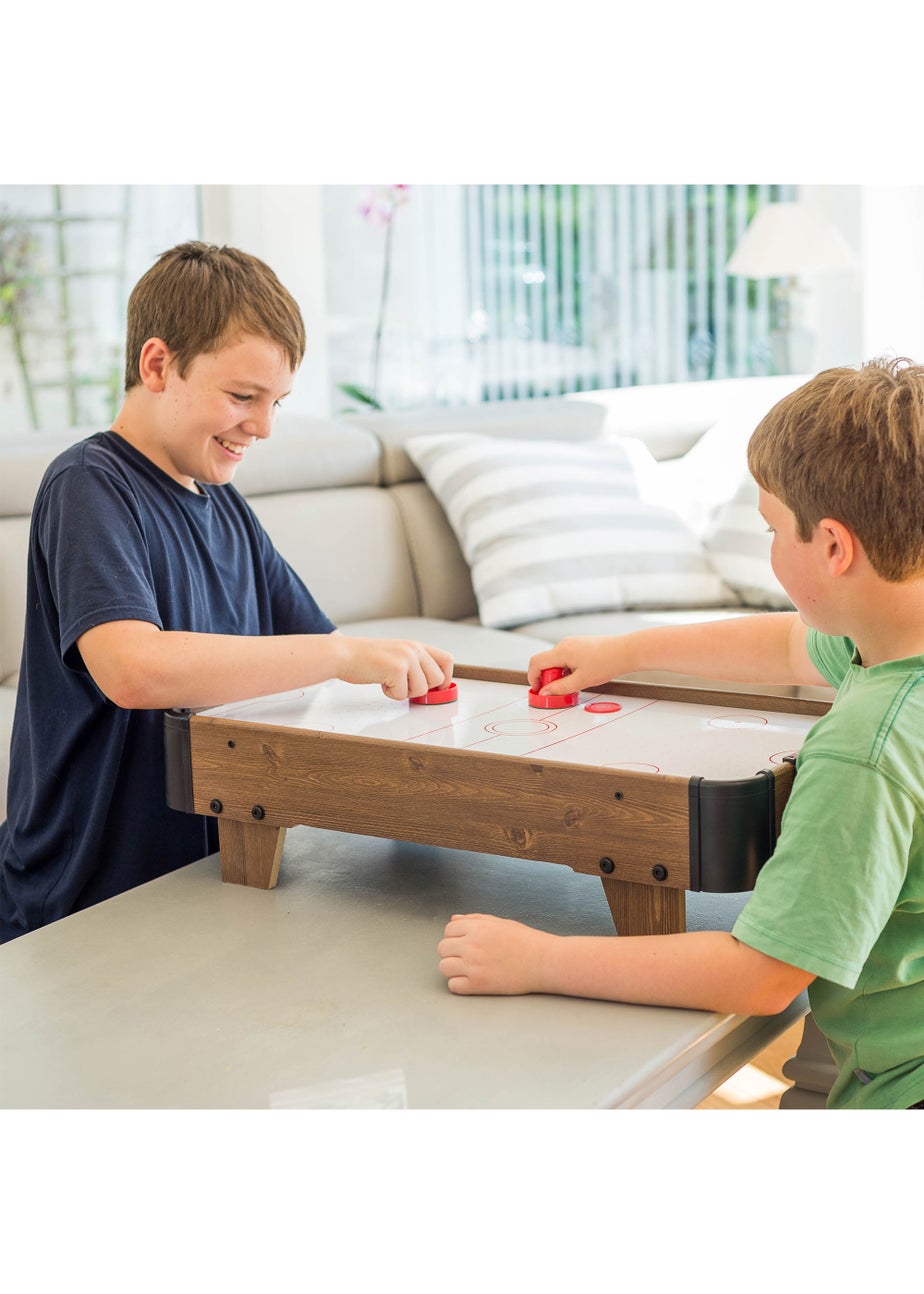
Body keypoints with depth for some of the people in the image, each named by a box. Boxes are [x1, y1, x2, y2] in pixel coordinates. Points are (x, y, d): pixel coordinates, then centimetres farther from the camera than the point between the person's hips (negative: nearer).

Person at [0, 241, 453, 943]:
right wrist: (345, 655, -25)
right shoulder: (88, 488, -13)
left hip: (210, 879, 8)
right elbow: (133, 668, -30)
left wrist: (399, 664, -4)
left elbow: (309, 641, 19)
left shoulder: (225, 505, 13)